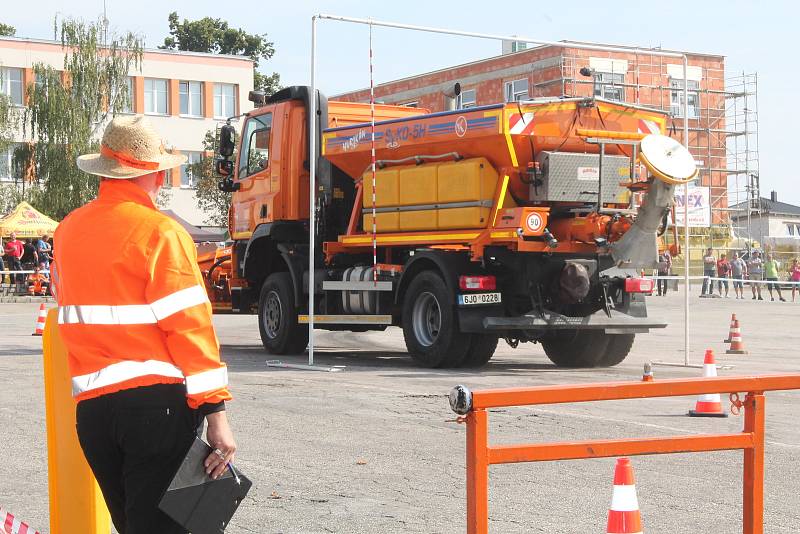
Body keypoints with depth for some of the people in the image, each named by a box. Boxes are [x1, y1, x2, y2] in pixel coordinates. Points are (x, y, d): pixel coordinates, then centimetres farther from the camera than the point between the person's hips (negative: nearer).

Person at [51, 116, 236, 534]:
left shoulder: (67, 231, 11)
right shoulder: (161, 233, -9)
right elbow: (188, 326, -14)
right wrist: (215, 412, -13)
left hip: (91, 405, 6)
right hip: (157, 401, -6)